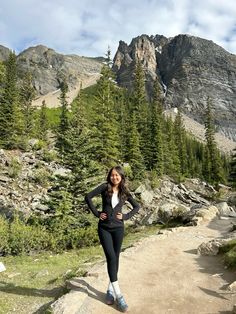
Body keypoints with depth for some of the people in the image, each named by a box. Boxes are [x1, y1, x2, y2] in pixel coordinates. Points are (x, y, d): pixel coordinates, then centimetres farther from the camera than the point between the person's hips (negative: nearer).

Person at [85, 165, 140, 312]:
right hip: (104, 228, -2)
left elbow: (137, 206, 9)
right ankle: (118, 295, 1)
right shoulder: (105, 187, -7)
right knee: (111, 258, -8)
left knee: (115, 259, 10)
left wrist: (125, 216, -3)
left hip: (118, 228, 2)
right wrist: (96, 213, -6)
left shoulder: (125, 192, -1)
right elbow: (88, 197, -3)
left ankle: (110, 290, 28)